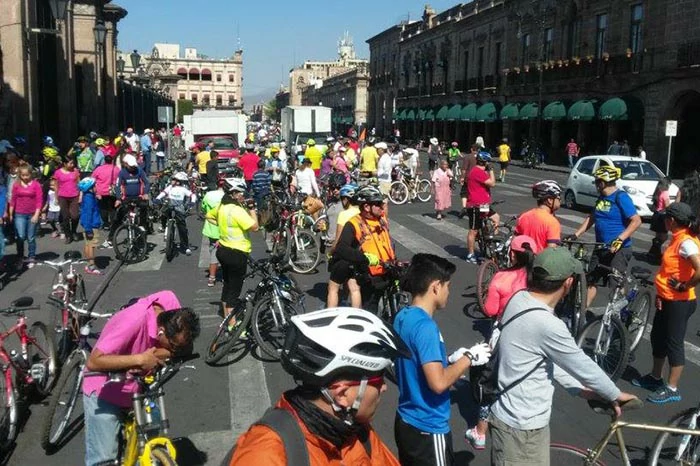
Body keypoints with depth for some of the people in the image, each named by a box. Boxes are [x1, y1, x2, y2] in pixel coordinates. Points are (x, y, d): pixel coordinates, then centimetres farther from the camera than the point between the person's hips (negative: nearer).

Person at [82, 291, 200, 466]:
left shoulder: (170, 303, -19)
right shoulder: (133, 322, -35)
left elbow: (186, 348, -11)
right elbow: (93, 362, -37)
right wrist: (140, 359, -40)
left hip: (139, 388, 6)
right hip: (105, 391, -6)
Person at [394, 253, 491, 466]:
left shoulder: (403, 317, 2)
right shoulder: (425, 326, -25)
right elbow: (438, 383, -30)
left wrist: (451, 359, 6)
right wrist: (469, 358, -17)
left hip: (406, 423, 9)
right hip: (428, 430, -8)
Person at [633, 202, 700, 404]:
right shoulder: (678, 239, 8)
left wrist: (684, 287, -20)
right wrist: (661, 293, 10)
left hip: (680, 302, -10)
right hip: (668, 300, 10)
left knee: (674, 342, 1)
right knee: (657, 337, 19)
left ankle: (672, 389, 13)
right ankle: (655, 378, 35)